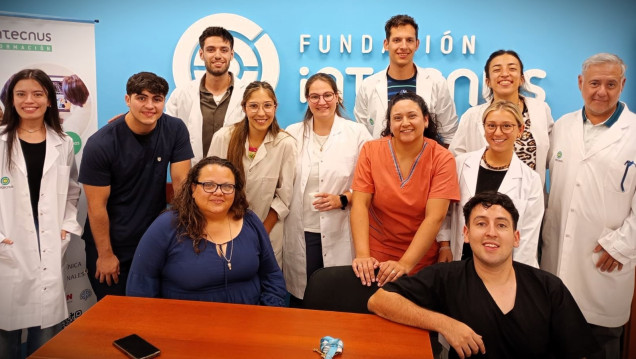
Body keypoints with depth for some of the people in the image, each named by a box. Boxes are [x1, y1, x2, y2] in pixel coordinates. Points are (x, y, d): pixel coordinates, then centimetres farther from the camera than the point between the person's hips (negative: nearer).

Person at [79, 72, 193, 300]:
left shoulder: (175, 130, -10)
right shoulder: (100, 144, -18)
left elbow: (181, 183, -10)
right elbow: (96, 206, -13)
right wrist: (105, 254, -9)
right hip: (110, 243, -2)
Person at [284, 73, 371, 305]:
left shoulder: (357, 133, 0)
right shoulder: (293, 134, 7)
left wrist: (343, 199, -16)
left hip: (339, 233, -2)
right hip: (301, 232, 2)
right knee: (301, 296, 10)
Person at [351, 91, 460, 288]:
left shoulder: (442, 159, -11)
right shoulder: (371, 150, -7)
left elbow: (435, 217, -19)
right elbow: (360, 204, -14)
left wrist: (405, 264, -29)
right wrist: (362, 255, -26)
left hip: (420, 260, 0)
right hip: (376, 259, 1)